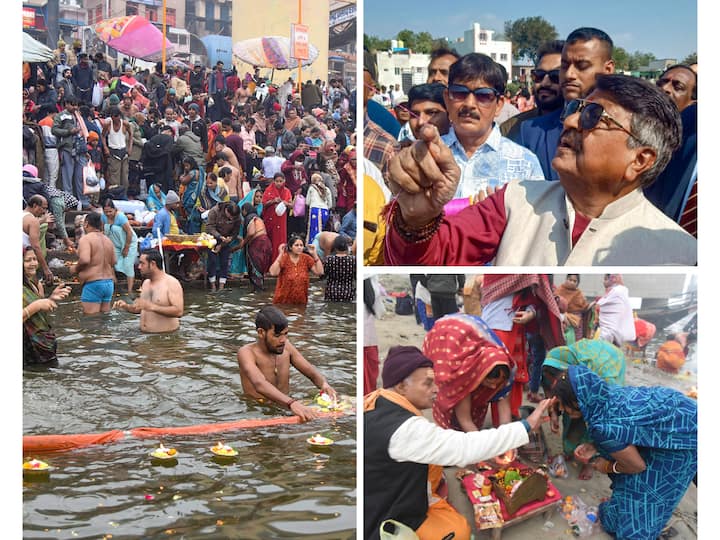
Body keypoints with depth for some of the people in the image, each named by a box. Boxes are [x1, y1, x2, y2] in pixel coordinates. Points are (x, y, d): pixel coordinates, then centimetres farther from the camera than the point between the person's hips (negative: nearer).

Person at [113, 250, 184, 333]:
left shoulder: (172, 283, -8)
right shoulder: (146, 283, 16)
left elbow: (179, 311, -18)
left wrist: (152, 307, -23)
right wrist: (126, 307, 5)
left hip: (165, 335, -7)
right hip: (144, 334, 7)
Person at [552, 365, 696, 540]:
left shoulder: (602, 426, -33)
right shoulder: (605, 395, -10)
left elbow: (637, 466, -19)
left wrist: (608, 467, -1)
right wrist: (595, 449, 0)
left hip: (686, 432, -8)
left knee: (646, 484, 5)